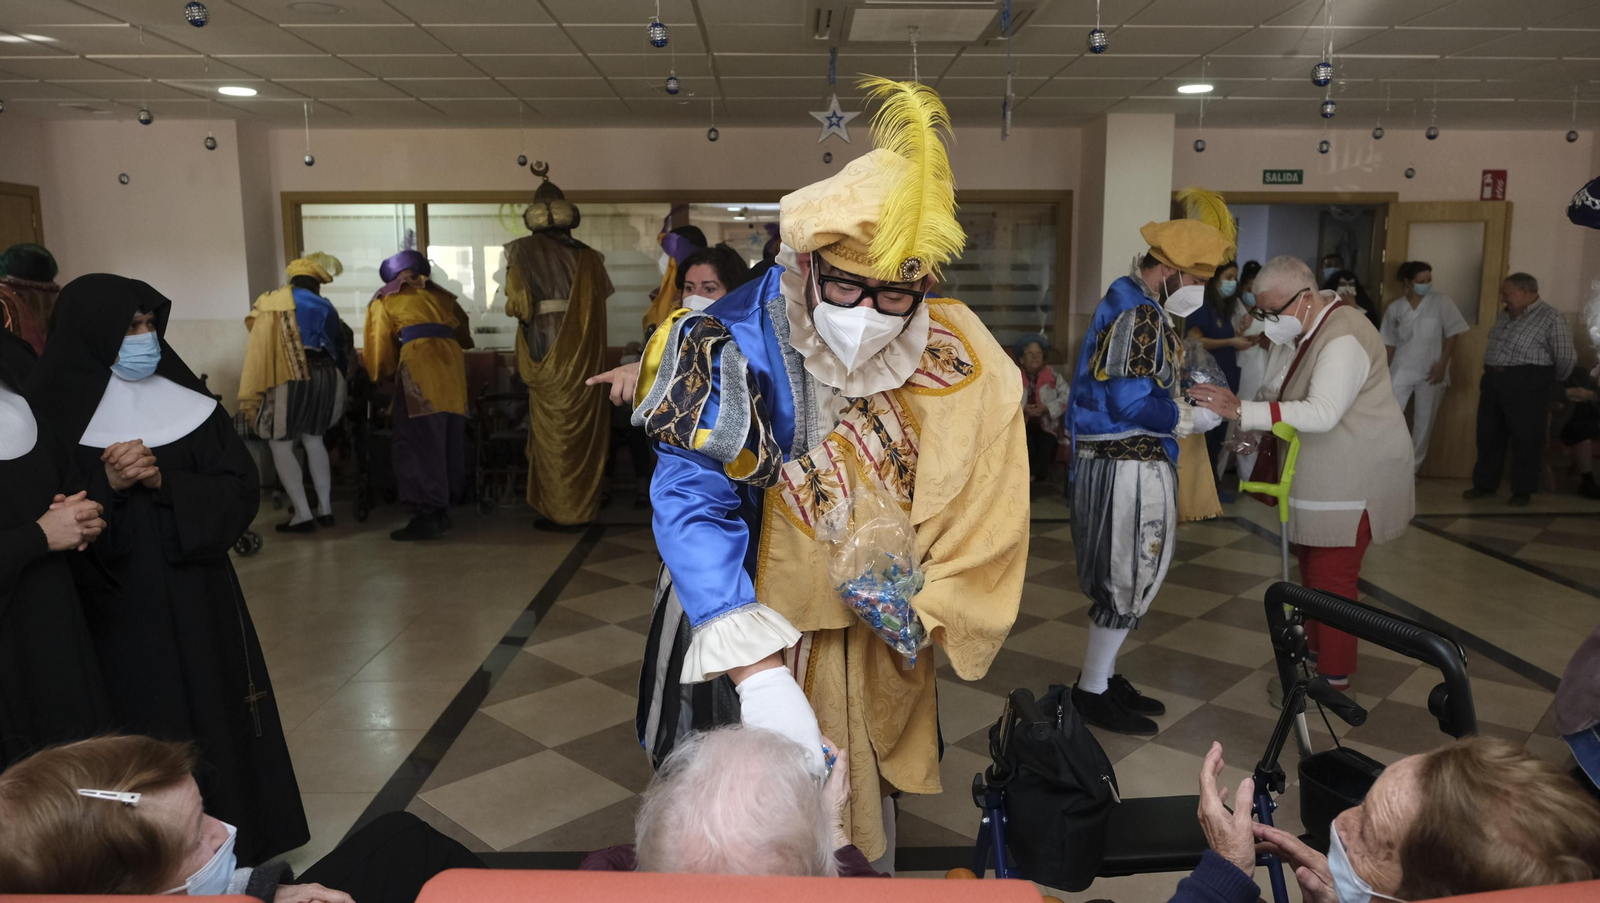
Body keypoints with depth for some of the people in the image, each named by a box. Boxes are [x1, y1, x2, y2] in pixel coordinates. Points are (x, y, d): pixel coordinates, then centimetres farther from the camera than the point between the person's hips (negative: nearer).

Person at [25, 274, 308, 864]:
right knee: (146, 737, 3)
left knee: (217, 724, 10)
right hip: (118, 618, -3)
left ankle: (242, 847, 25)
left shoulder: (187, 401, 3)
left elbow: (242, 490, -2)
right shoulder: (52, 416, -6)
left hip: (200, 603, 3)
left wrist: (164, 483, -16)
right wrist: (107, 488, -23)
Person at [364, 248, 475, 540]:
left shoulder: (385, 300, 17)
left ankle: (427, 516, -12)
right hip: (452, 365, 5)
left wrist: (382, 378, 33)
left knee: (418, 442, -6)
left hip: (419, 366, -5)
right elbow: (464, 335, 31)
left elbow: (380, 345, 18)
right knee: (448, 442, 9)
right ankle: (441, 510, 13)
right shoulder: (438, 295, 28)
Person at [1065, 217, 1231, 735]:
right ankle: (1092, 691, 10)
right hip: (1127, 464, -10)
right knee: (1130, 577, -2)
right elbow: (1133, 403, -24)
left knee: (1125, 575, 17)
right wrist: (1193, 420, -11)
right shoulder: (1137, 314, -19)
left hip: (1134, 460, 10)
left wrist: (1189, 403, 11)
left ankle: (1102, 677, 28)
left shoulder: (1140, 307, 15)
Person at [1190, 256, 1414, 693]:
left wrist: (1241, 411, -41)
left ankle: (1334, 676, 10)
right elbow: (1282, 393, 14)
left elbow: (1322, 413, -37)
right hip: (1316, 473, 9)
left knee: (1332, 576, -2)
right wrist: (1256, 429, -3)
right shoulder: (1297, 325, 4)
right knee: (1311, 567, 18)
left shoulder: (1343, 340, -25)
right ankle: (1315, 649, 33)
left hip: (1354, 479, -9)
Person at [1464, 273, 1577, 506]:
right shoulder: (1504, 316, 14)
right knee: (1489, 436, 10)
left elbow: (1566, 357, -6)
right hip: (1493, 380, 7)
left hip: (1527, 385, -7)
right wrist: (1489, 377, 19)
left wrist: (1551, 384, 6)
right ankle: (1485, 484, 20)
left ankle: (1523, 491, 10)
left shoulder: (1551, 318, -8)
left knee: (1525, 439, 0)